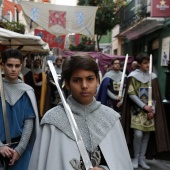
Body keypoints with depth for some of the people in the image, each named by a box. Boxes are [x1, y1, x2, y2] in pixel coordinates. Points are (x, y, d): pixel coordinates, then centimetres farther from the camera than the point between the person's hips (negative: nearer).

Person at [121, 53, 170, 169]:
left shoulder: (153, 76, 7)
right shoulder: (133, 76, -4)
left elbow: (156, 96, 8)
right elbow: (131, 94, -8)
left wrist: (153, 110, -3)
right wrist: (144, 106, -13)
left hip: (150, 110, 4)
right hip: (137, 109, -4)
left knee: (147, 134, 3)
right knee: (138, 134, -13)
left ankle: (142, 158, 16)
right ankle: (136, 158, 8)